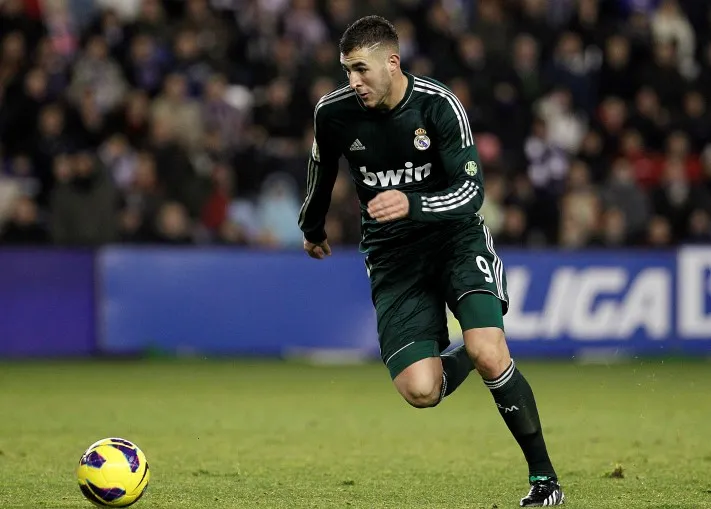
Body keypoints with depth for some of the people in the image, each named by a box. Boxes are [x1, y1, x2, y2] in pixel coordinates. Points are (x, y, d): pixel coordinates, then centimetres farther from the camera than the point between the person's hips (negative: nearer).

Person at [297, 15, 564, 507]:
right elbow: (323, 171, 16)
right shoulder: (334, 112, -7)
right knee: (420, 391, -16)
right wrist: (313, 229, 31)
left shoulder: (439, 106, -17)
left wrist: (412, 204, -37)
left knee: (489, 354, -25)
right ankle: (471, 353, 21)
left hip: (455, 236, -2)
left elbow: (471, 191, -20)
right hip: (392, 254, 3)